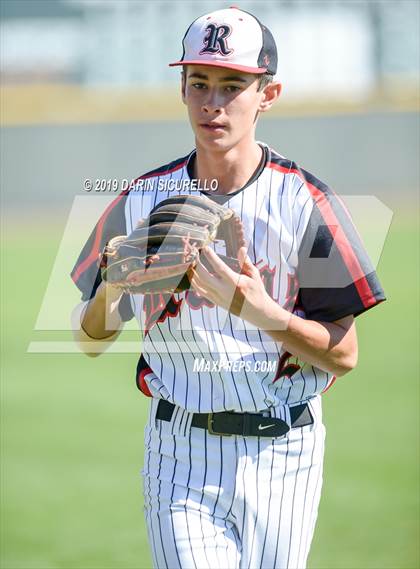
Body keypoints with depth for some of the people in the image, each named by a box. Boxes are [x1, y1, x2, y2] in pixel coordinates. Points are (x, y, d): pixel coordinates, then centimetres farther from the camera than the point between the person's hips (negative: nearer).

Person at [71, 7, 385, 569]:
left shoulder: (304, 202, -6)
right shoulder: (144, 200, 3)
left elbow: (344, 355, -6)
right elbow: (90, 339, 8)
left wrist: (260, 312, -23)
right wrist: (112, 290, -15)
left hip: (283, 454, -1)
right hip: (180, 452, 1)